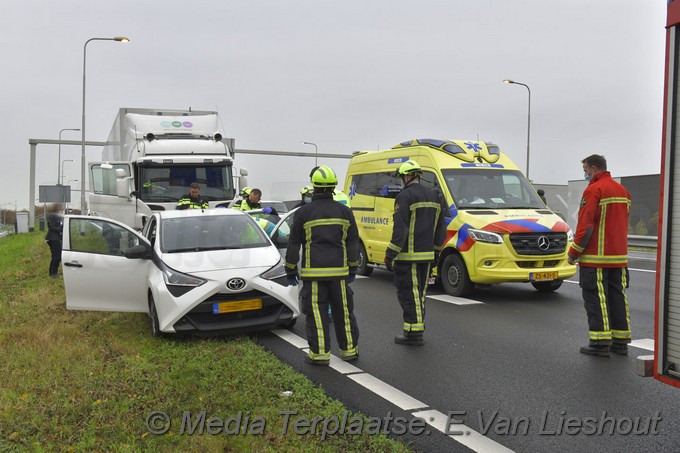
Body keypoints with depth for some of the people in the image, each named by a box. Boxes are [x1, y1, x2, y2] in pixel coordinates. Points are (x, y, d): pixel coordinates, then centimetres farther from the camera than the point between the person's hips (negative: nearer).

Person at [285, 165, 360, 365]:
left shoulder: (303, 212, -2)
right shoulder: (344, 211, 5)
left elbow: (294, 244, 0)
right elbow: (353, 242, 10)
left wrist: (290, 269, 9)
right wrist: (353, 268, 19)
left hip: (313, 272, -3)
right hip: (339, 270, 3)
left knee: (316, 312, 1)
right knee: (343, 310, 11)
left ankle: (320, 353, 3)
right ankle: (350, 349, 20)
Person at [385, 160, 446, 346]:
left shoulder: (405, 196, -12)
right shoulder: (433, 196, 13)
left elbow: (400, 229, -19)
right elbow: (441, 229, 17)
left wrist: (390, 255, -16)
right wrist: (436, 252, 25)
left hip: (408, 255, -8)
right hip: (426, 255, 8)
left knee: (408, 293, -2)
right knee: (419, 292, 16)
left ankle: (413, 333, -1)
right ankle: (417, 330, 23)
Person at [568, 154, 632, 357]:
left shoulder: (593, 190, -12)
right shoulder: (622, 191, 15)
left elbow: (585, 225, -17)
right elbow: (623, 224, 19)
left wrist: (573, 252, -9)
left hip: (595, 258, -8)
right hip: (619, 257, 8)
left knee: (595, 299, -3)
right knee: (617, 297, 12)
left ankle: (600, 342, -3)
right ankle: (620, 341, 17)